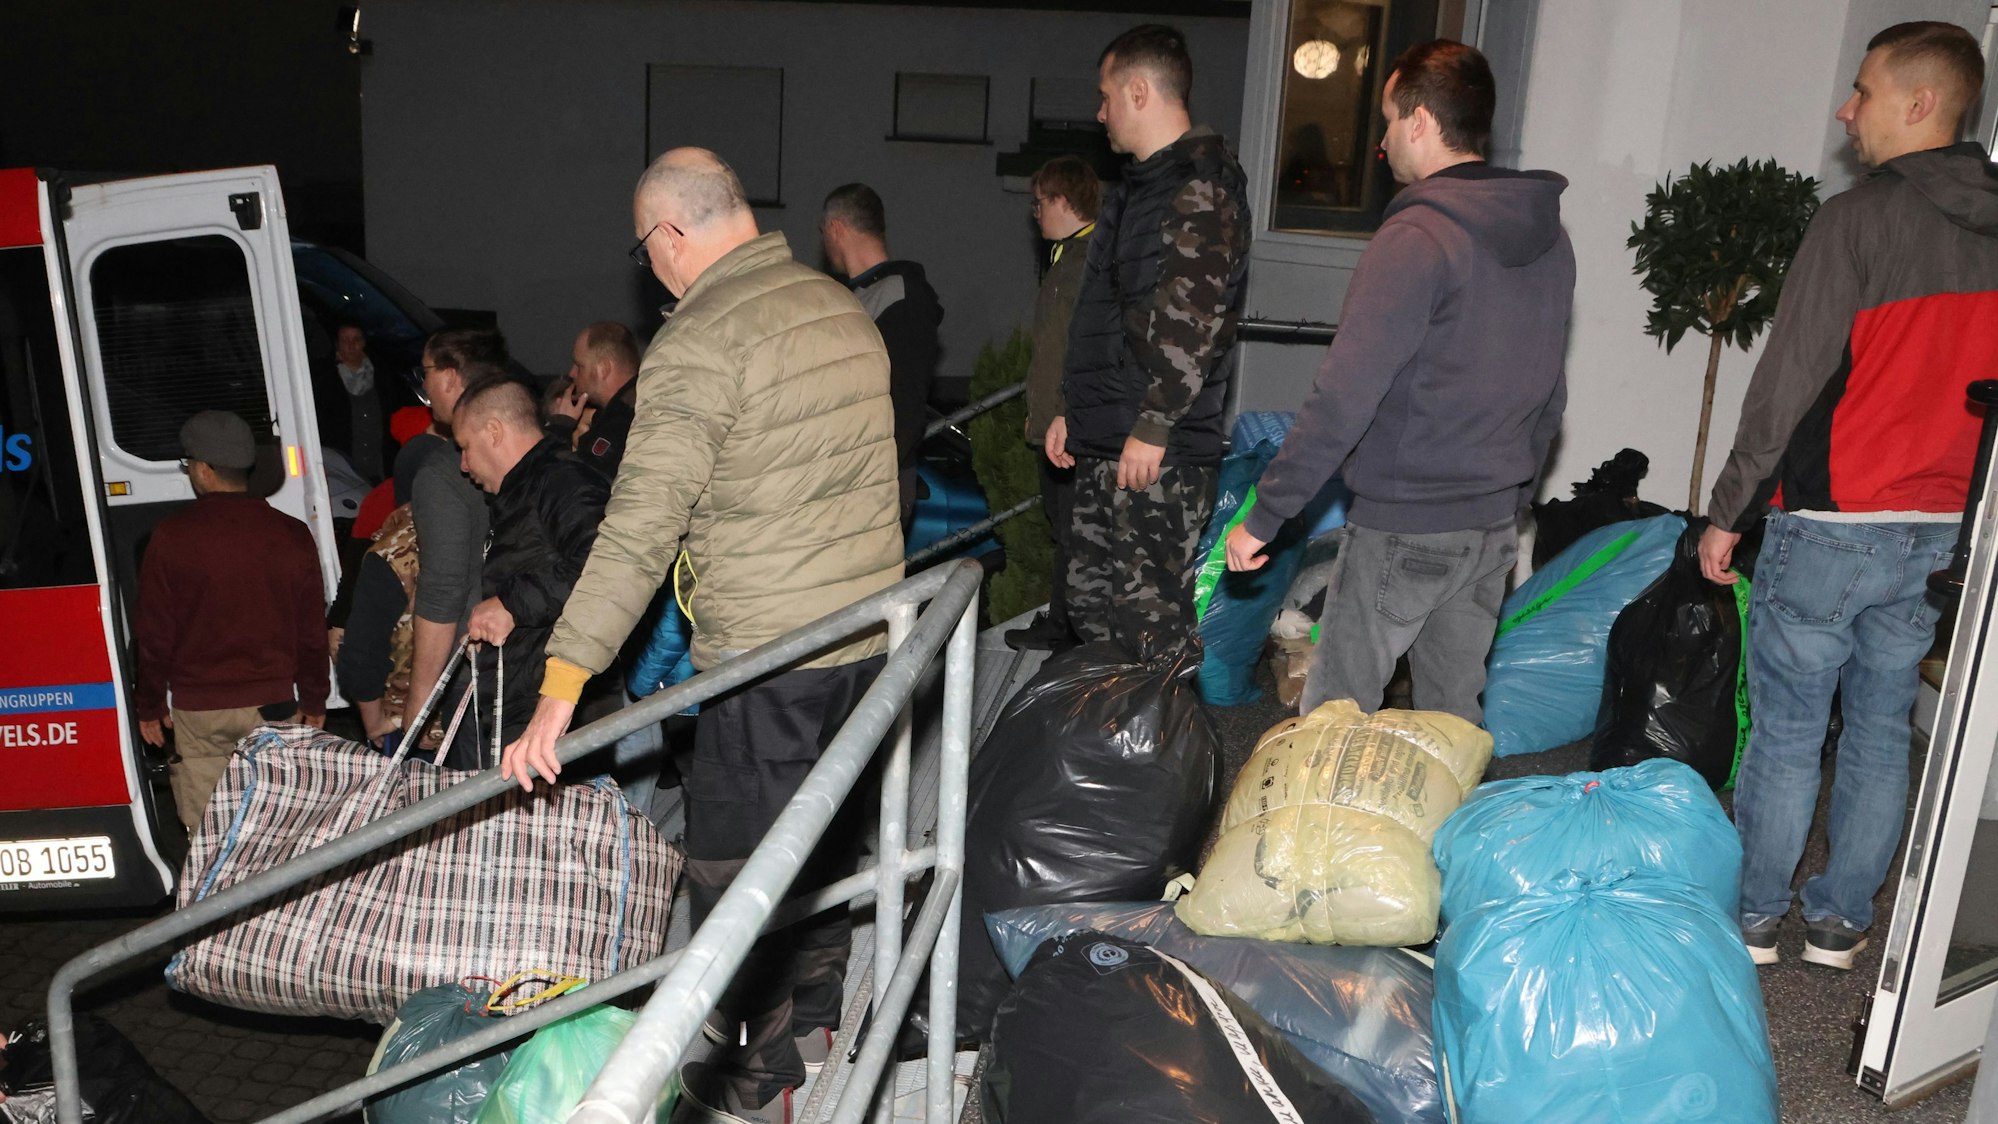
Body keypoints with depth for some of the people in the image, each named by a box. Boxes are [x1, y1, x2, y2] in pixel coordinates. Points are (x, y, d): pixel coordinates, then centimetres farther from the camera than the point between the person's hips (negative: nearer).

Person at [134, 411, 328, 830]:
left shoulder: (172, 536, -8)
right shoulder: (292, 535, -2)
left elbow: (153, 633, -3)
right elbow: (313, 631, 3)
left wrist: (150, 705, 9)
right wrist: (314, 701, 15)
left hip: (195, 708, -1)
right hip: (273, 702, 2)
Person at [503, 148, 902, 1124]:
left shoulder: (698, 343, -16)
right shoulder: (842, 308, 8)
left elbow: (639, 529, -23)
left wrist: (560, 686, -22)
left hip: (765, 656, -8)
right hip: (869, 634, 8)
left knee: (731, 864, 7)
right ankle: (816, 1015, 42)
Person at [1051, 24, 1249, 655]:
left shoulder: (1201, 188, -11)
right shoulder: (1141, 184, 21)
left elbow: (1193, 321, -20)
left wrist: (1152, 428, -21)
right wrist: (1072, 411, 22)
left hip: (1160, 454, -10)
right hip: (1104, 442, 10)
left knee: (1152, 616, -7)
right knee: (1089, 605, 14)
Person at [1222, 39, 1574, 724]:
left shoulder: (1415, 237, -18)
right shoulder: (1548, 236, 8)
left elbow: (1343, 398, -23)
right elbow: (1550, 396, 16)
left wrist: (1264, 515, -17)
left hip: (1403, 531, -8)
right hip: (1495, 529, 8)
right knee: (1455, 717, 17)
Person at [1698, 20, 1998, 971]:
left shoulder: (1859, 217, -13)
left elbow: (1787, 381, -14)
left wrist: (1727, 511, -7)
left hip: (1832, 525, -6)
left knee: (1786, 730, 5)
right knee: (1882, 731, 14)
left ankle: (1753, 917, 16)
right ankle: (1840, 922, 25)